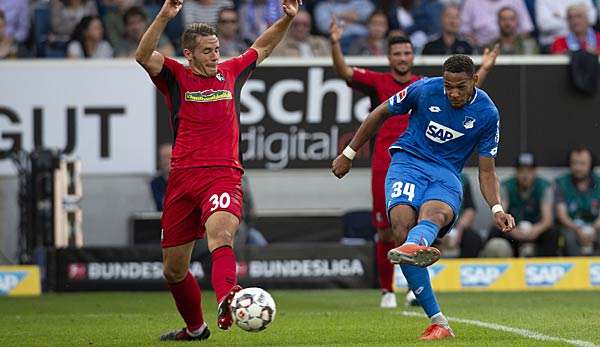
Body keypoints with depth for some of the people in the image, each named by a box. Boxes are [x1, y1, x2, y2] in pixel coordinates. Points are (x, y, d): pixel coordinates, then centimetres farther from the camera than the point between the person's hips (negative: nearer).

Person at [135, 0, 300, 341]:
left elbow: (260, 49, 32)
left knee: (220, 234, -33)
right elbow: (144, 56, -13)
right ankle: (195, 328, 31)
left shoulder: (230, 73, 15)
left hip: (224, 175, -1)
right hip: (182, 178, 1)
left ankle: (228, 302, -57)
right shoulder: (176, 77, 7)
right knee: (174, 270, 8)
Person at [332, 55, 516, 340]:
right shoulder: (425, 90, -3)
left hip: (446, 176, 0)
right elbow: (381, 113, 13)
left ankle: (414, 247, -78)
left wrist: (497, 209, -12)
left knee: (433, 214, -37)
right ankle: (438, 322, -30)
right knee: (402, 221, -30)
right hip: (408, 162, 0)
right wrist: (348, 154, 16)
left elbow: (486, 170, 5)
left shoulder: (487, 114, -1)